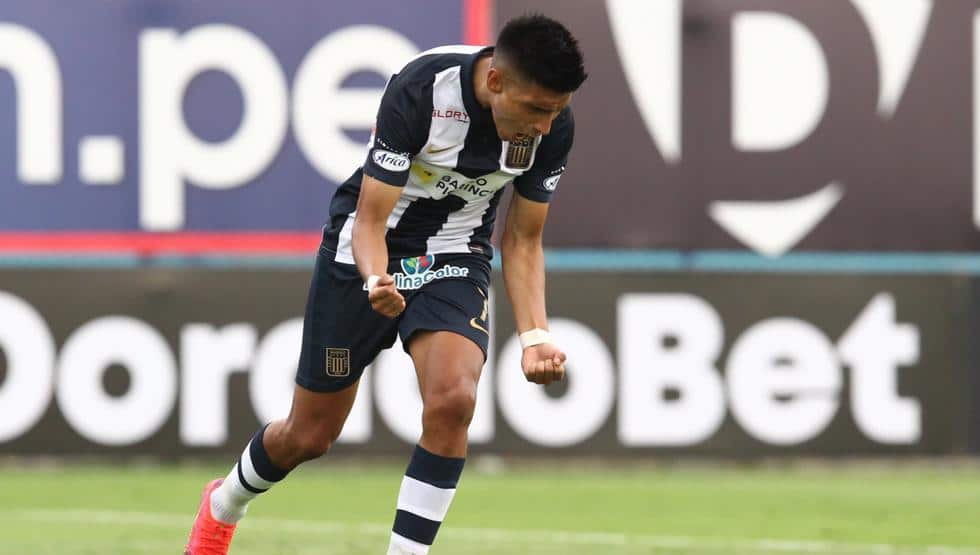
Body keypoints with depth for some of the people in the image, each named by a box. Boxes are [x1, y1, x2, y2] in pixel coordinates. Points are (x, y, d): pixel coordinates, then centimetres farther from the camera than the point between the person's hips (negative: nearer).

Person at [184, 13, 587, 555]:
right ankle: (222, 506, 42)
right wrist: (376, 283, -46)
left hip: (454, 257, 3)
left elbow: (522, 241, -4)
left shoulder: (552, 126, -17)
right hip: (366, 252, -3)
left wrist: (534, 336, -18)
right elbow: (370, 220, -25)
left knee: (453, 399, -27)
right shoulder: (419, 89, -30)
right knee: (309, 435, 8)